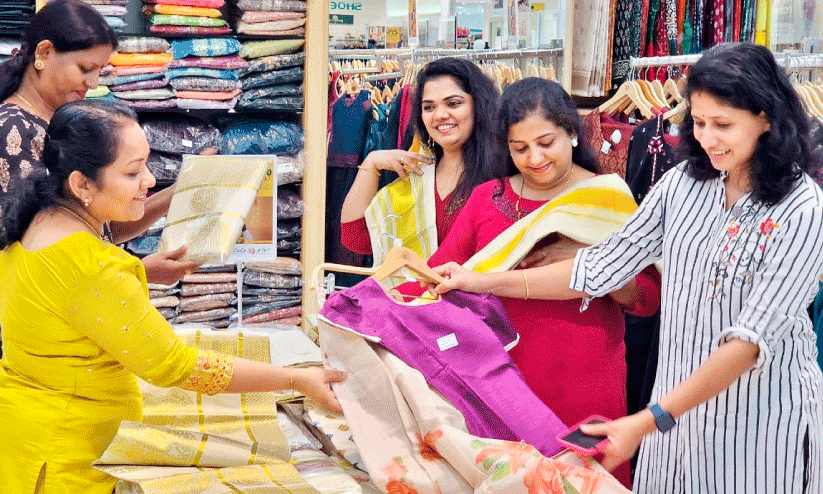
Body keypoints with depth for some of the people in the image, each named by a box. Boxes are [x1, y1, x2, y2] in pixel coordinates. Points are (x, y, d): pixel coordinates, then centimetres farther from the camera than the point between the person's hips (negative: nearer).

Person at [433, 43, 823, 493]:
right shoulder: (685, 182, -1)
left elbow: (753, 337, -22)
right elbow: (603, 266, 0)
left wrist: (650, 420, -29)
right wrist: (484, 283, -6)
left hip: (765, 417, -4)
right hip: (680, 400, 5)